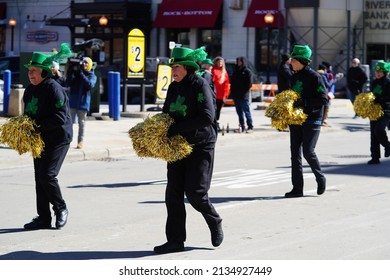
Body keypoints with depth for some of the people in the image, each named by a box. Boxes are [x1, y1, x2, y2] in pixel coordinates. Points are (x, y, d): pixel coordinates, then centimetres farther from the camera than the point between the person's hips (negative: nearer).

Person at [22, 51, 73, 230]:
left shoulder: (54, 89, -17)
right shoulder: (30, 90, 9)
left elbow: (60, 118, -23)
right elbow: (28, 114, 20)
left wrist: (38, 125, -24)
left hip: (58, 138, -8)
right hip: (40, 140, 8)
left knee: (47, 175, -16)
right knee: (39, 178, 6)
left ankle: (61, 208, 7)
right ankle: (43, 218, 13)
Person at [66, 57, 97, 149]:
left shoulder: (92, 76, 3)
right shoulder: (75, 73, 6)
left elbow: (90, 85, -17)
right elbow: (68, 83, -6)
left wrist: (81, 74, -21)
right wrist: (71, 72, -18)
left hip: (83, 102, -1)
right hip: (73, 101, 1)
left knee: (82, 123, 6)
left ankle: (80, 141, 10)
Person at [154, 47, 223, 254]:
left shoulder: (200, 85, -12)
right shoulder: (173, 87, 10)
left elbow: (207, 117, -22)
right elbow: (166, 113, 20)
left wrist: (178, 127, -23)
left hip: (201, 146, -7)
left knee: (194, 192, -9)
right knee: (173, 192, 0)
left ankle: (215, 223, 20)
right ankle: (175, 240, 6)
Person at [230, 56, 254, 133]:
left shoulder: (247, 71, -2)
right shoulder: (235, 71, 16)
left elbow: (249, 84, -8)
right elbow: (232, 83, 18)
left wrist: (243, 91, -13)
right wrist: (232, 92, 6)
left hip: (244, 96, -6)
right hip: (236, 96, 7)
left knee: (246, 111, -6)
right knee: (239, 112, 8)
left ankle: (250, 127, -4)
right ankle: (242, 127, 13)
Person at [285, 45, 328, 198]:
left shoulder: (314, 77, -10)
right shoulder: (294, 77, 13)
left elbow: (323, 98, -16)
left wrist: (304, 102, -23)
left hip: (312, 120, -7)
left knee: (308, 151, -11)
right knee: (295, 153, 3)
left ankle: (320, 178, 14)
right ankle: (297, 188, 6)